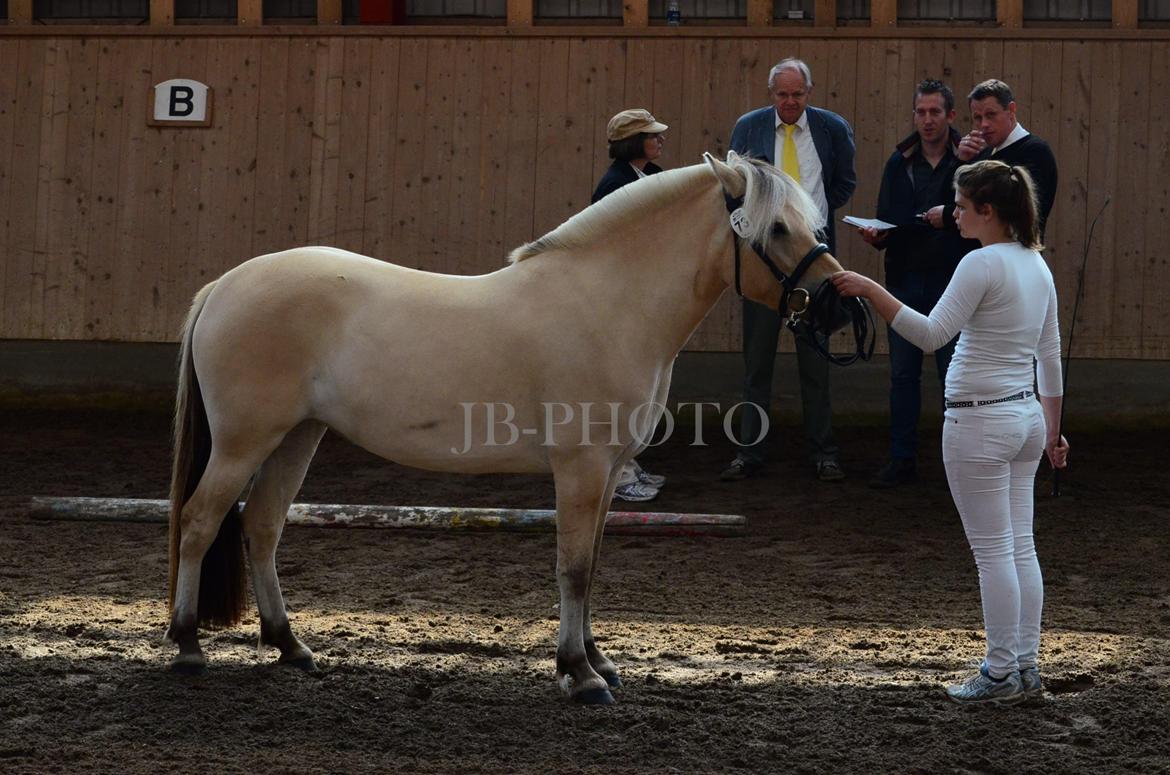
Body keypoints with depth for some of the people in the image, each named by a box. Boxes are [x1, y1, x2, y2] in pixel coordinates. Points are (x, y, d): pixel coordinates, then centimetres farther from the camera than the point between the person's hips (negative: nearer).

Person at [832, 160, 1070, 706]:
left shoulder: (983, 264, -17)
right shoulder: (1036, 265, 10)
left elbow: (931, 333, -23)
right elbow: (1050, 354, 15)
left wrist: (870, 291, -22)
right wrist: (1051, 431, 21)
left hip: (980, 422, -9)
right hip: (1026, 416, 9)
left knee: (993, 551, -1)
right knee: (1020, 547, 12)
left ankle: (1001, 673, 4)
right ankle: (1026, 667, 17)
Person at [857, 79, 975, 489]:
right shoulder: (899, 163, 9)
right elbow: (887, 218, 14)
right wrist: (876, 236, -7)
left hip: (951, 282, -4)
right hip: (905, 281, 4)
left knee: (954, 374, 1)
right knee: (903, 374, 6)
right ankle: (902, 459, 12)